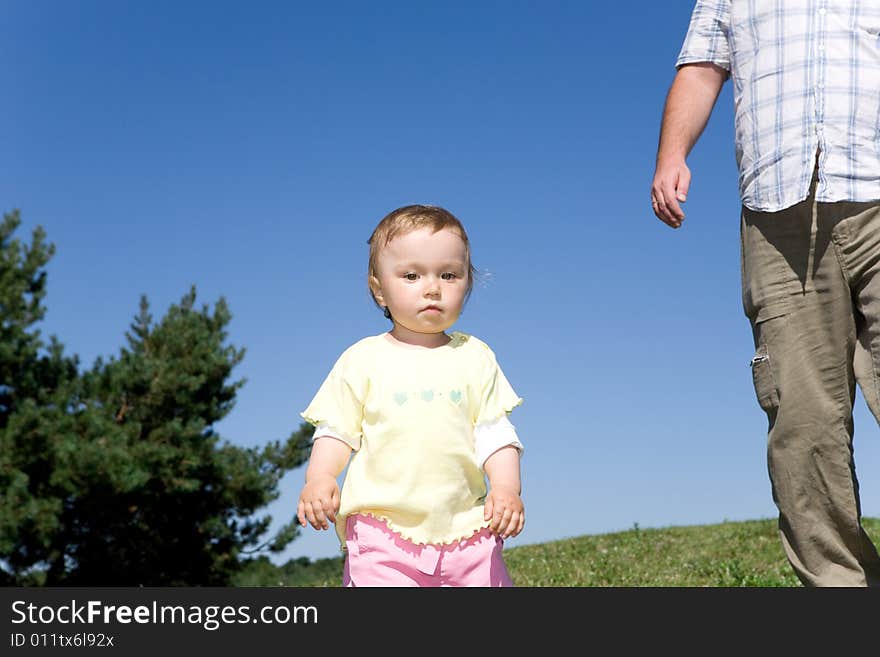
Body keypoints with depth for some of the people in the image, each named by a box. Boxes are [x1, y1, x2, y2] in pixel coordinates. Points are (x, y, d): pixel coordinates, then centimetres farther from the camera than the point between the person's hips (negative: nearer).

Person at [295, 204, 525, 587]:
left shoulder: (474, 357, 9)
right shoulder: (364, 359, 4)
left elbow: (494, 432, 7)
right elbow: (336, 429, 4)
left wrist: (506, 488, -8)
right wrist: (319, 479, -14)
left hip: (463, 524, 2)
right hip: (382, 531, -2)